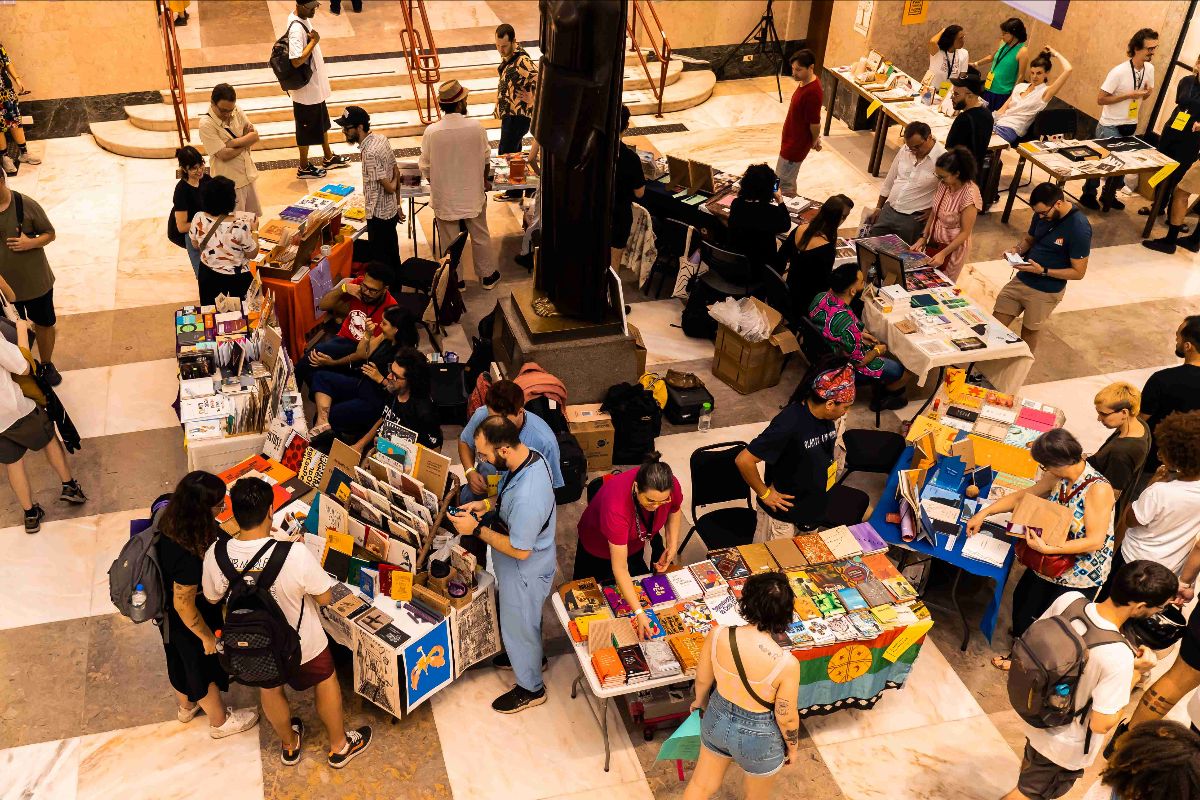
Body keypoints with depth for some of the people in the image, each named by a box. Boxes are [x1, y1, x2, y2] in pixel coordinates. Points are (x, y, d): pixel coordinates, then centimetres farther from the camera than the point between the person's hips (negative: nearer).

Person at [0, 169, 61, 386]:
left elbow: (50, 234, -5)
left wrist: (31, 243, -26)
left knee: (44, 324, 18)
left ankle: (46, 365, 41)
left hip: (35, 281, -1)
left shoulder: (26, 205, -17)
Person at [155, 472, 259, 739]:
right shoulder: (188, 556, -43)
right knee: (205, 665, 21)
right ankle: (220, 721, 49)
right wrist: (207, 636, -13)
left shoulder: (168, 511, -23)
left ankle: (186, 706, 62)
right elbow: (185, 606, -29)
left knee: (180, 658, 33)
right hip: (189, 621, -7)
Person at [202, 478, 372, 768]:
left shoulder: (215, 555, -26)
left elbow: (212, 598, -5)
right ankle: (340, 746, 48)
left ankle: (289, 746, 56)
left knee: (269, 689, 32)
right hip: (301, 643, -3)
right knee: (326, 683, 27)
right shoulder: (295, 554, -36)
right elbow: (325, 598, -21)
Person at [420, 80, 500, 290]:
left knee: (450, 241, 14)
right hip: (473, 194, 1)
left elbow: (425, 166, -6)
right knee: (480, 236, 19)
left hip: (444, 198, -1)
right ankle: (488, 276, 32)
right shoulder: (476, 127, -16)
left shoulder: (431, 132, -17)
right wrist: (484, 181, 18)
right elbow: (486, 159, -1)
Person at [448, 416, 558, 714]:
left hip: (525, 571, -8)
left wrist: (476, 529, -25)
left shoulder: (526, 498, -43)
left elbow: (520, 550, -31)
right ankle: (525, 655, 59)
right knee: (519, 618, 32)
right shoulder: (531, 455, -14)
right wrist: (487, 504, -5)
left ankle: (530, 689, 41)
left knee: (518, 626, 16)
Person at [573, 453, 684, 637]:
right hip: (599, 549, -3)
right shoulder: (616, 505, -48)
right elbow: (620, 568, -42)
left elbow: (675, 510, -5)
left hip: (635, 543, 4)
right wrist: (639, 613, -45)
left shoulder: (671, 486, -34)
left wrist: (672, 545, -17)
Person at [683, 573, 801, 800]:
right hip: (757, 735, -3)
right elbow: (786, 717, -18)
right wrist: (793, 746, 4)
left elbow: (702, 680, -5)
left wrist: (701, 702, 18)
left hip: (717, 719, 4)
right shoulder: (786, 664, -33)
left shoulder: (717, 635, -24)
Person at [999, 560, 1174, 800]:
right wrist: (1135, 671, -21)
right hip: (1065, 745, -6)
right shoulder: (1118, 658, -39)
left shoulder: (1069, 599, -23)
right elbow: (1101, 724, -28)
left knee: (1032, 760, 38)